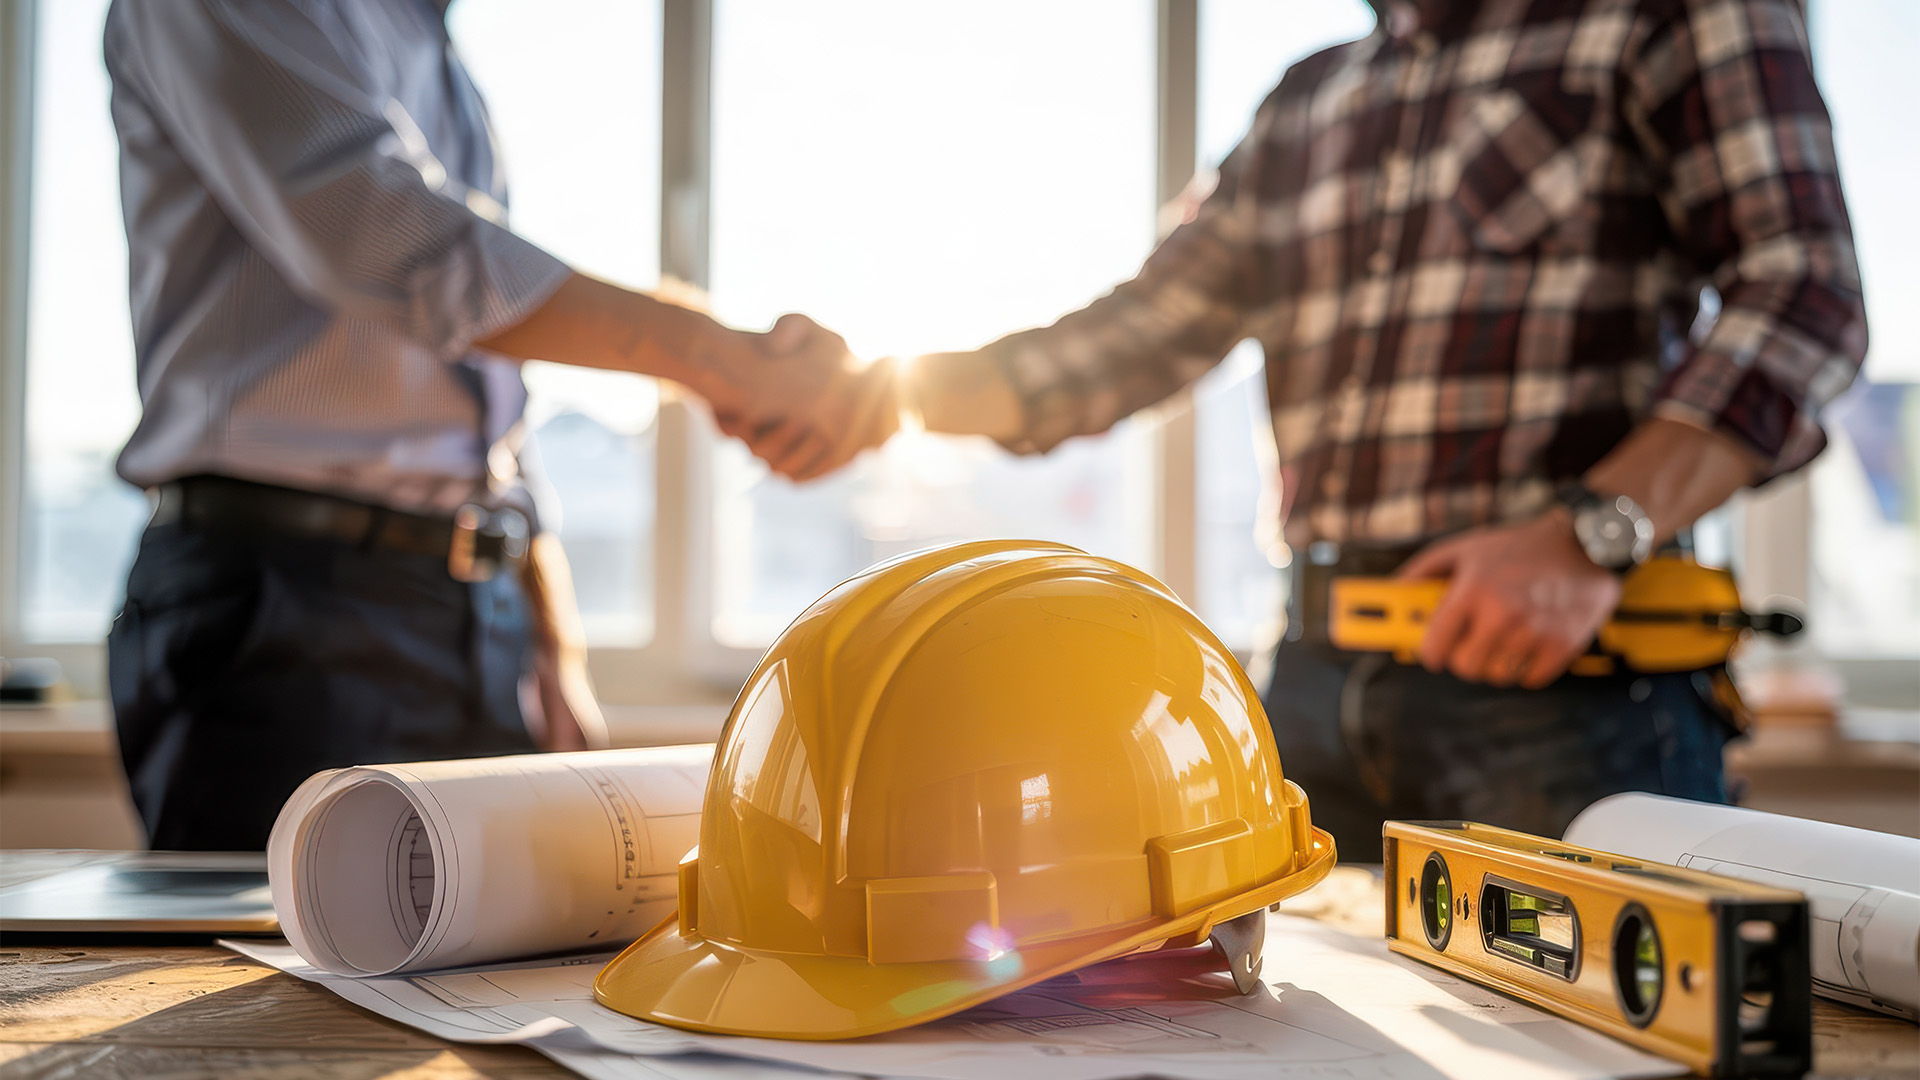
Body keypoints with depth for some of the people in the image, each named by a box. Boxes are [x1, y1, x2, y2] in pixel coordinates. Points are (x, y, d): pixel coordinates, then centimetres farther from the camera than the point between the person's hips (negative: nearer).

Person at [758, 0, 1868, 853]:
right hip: (1316, 683, 5)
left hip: (1561, 680, -5)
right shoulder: (1309, 104, 22)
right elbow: (1135, 336, 22)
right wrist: (883, 391, 11)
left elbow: (1807, 297, -7)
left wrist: (1592, 534, -20)